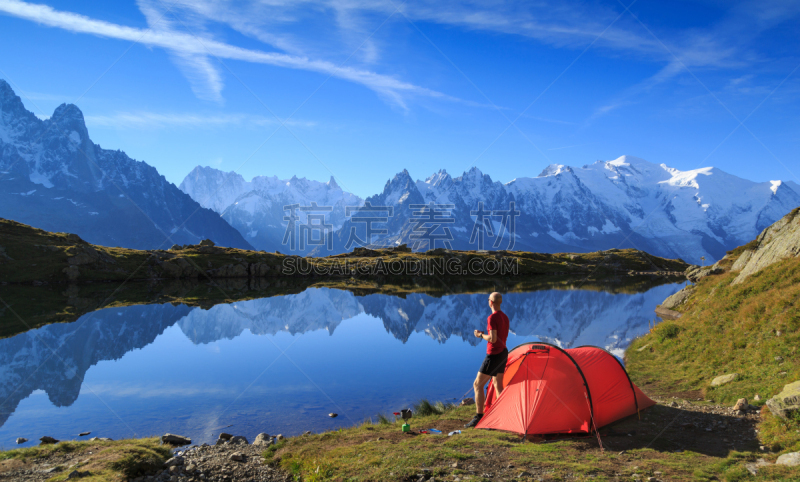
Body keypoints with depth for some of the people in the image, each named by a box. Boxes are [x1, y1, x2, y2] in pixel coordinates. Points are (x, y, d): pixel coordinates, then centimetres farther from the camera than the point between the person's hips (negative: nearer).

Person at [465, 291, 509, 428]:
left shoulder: (492, 318, -20)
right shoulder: (505, 317, 8)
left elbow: (493, 339, -26)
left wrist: (481, 335, -8)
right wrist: (485, 334, 17)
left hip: (493, 355, -9)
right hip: (503, 353, 9)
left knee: (478, 385, -3)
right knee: (498, 385, 17)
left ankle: (479, 417, -5)